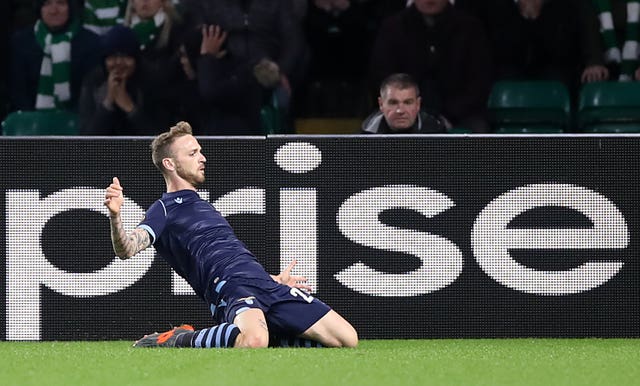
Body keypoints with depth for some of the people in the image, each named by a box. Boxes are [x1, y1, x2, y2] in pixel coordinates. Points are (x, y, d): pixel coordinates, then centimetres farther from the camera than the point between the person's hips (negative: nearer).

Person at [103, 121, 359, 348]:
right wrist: (115, 216, -31)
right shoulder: (164, 210, 5)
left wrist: (274, 281, 47)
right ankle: (179, 340, -16)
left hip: (264, 284, 8)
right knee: (253, 341, -43)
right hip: (229, 287, -8)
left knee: (347, 339, -3)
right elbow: (126, 250, -12)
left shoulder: (203, 207, 31)